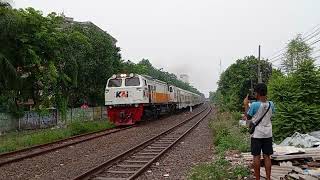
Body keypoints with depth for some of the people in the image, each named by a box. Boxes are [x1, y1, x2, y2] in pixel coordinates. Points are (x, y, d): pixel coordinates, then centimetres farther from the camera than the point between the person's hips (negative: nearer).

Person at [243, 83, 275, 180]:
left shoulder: (254, 105, -17)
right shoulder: (271, 104, -4)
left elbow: (248, 117, -2)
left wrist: (246, 104, 8)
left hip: (256, 134, -4)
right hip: (268, 134, 4)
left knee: (256, 156, 5)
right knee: (267, 156, 10)